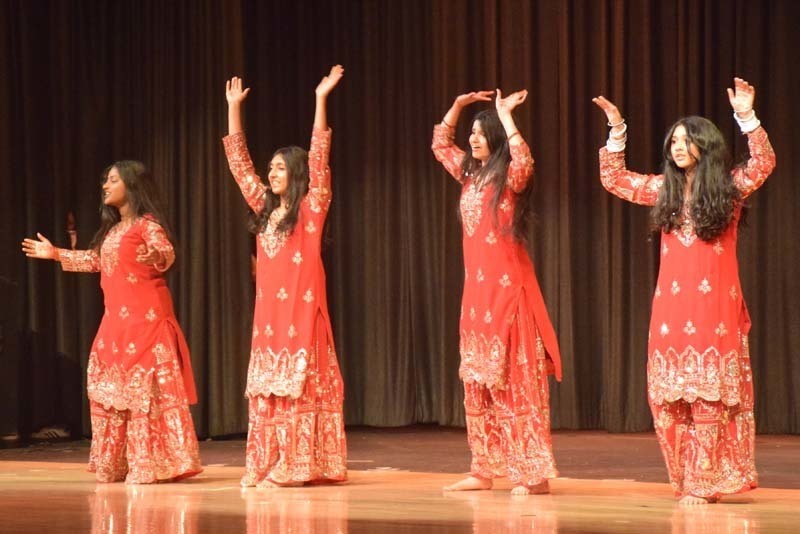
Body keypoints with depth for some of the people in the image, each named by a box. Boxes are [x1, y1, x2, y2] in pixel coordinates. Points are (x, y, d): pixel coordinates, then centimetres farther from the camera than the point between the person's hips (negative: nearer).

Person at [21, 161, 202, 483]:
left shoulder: (147, 223, -9)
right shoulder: (112, 229, 18)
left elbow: (167, 255, -24)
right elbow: (95, 260, 30)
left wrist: (156, 255, -47)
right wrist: (56, 254, 32)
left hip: (145, 316, -9)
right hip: (117, 318, 9)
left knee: (147, 387, -10)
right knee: (112, 386, 9)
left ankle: (152, 464, -9)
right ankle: (115, 463, 16)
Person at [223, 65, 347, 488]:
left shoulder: (312, 207, -3)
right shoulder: (265, 207, 13)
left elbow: (319, 158, -13)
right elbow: (239, 161, 17)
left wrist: (320, 100, -18)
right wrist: (233, 107, 16)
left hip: (301, 306, -6)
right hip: (268, 307, 6)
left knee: (298, 384, -6)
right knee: (267, 387, 5)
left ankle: (297, 466, -5)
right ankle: (267, 465, 8)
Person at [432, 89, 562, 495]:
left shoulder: (510, 179, -8)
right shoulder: (470, 174, 12)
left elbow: (524, 160, -32)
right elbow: (440, 145, 27)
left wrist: (505, 115, -23)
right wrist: (458, 105, 15)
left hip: (507, 287, -8)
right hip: (477, 287, 8)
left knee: (515, 379, -8)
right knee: (477, 382, 9)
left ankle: (533, 474, -7)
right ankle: (483, 469, 15)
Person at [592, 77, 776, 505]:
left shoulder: (729, 187, 2)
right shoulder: (663, 189, 13)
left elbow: (764, 164, -14)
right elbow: (613, 179, 21)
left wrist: (746, 117, -23)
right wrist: (616, 131, 11)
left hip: (715, 305, -4)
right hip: (671, 305, 4)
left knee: (709, 394, -6)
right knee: (670, 395, 0)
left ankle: (705, 482, -2)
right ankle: (689, 480, 7)